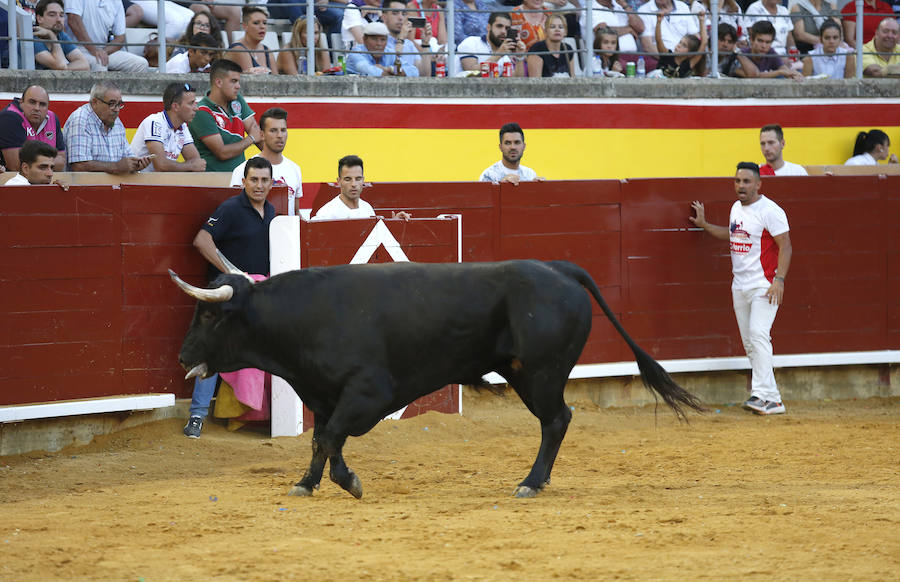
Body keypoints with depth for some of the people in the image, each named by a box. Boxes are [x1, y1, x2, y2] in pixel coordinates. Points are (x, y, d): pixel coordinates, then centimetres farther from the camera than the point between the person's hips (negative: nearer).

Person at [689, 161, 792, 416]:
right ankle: (770, 397, 11)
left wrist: (779, 279, -24)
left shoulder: (770, 211, -12)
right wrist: (704, 225, 32)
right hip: (740, 286, 9)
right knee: (749, 342, 7)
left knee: (758, 335, -20)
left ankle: (764, 395, -24)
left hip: (764, 286, -9)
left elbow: (785, 246, -15)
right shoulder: (737, 208, 13)